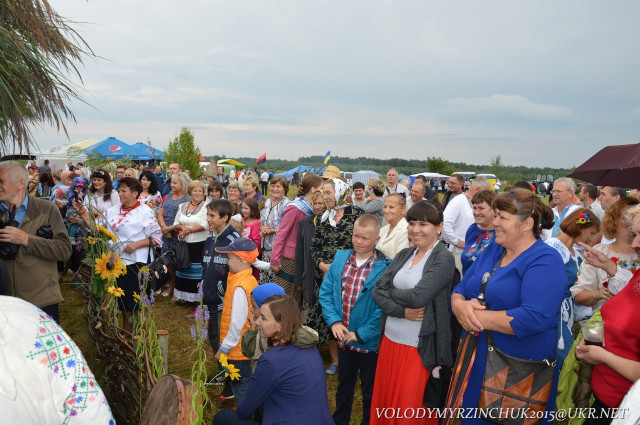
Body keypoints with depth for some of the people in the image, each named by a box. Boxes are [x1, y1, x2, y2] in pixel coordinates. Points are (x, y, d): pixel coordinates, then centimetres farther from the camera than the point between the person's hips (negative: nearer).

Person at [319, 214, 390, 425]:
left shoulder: (384, 268, -18)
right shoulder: (340, 258, -3)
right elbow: (325, 292, -1)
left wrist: (360, 334, -18)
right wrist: (334, 321, -13)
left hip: (369, 342, -4)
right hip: (344, 339, 5)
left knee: (370, 390, 18)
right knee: (343, 385, 26)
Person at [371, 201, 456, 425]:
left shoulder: (444, 259, -11)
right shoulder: (403, 255, 7)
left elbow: (418, 297, -23)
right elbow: (377, 291, -1)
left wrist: (390, 291, -6)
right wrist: (402, 311, -16)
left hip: (419, 347, -6)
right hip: (389, 339, 6)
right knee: (384, 402, 16)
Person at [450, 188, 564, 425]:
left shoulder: (545, 261, -16)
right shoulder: (493, 250, 7)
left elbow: (535, 318, -28)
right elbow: (460, 289, 8)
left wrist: (478, 316, -22)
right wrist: (460, 306, -15)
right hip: (476, 359, 7)